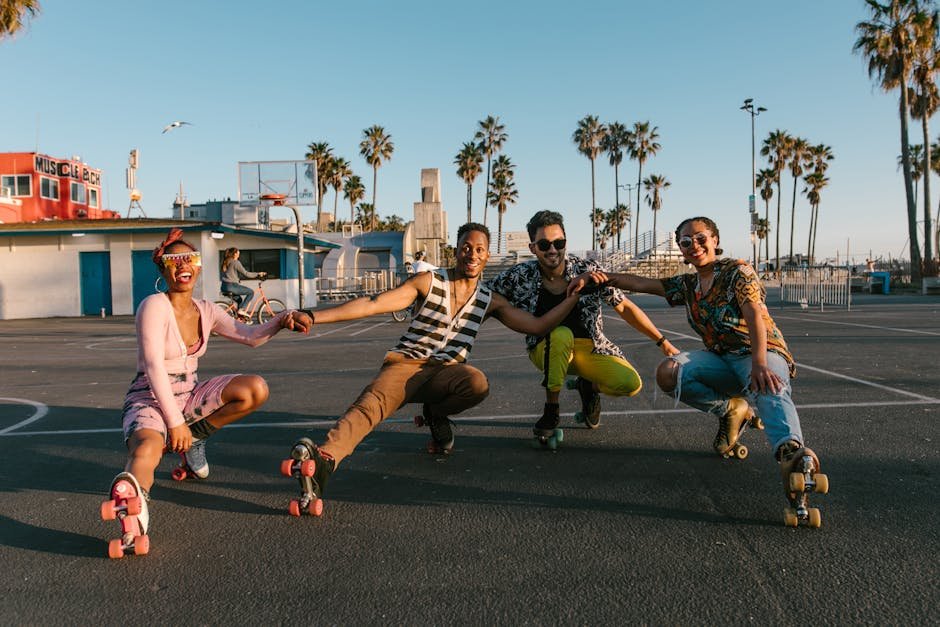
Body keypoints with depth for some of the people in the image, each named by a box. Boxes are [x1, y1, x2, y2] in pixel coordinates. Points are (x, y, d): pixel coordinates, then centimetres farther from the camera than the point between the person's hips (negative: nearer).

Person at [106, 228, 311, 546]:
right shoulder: (154, 306, -15)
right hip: (150, 398, -6)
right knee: (148, 448, -37)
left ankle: (194, 439, 2)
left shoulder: (205, 310, 4)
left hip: (189, 396, 6)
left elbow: (250, 336, 3)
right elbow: (154, 366, -20)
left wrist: (282, 319, -17)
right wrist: (175, 422, -24)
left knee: (256, 390, -14)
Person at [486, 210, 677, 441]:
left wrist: (662, 341, -3)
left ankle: (588, 386, 13)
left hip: (589, 349, 1)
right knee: (561, 334, -37)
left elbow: (624, 307, -6)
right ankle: (551, 411, -16)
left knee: (632, 383, -23)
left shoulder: (588, 270, -13)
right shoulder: (519, 277, -14)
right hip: (548, 350, -1)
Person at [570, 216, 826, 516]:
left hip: (763, 353, -6)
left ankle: (790, 451, -72)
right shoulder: (687, 285, 14)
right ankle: (732, 411, -5)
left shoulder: (738, 271, -6)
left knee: (770, 390, -42)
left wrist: (759, 365, -39)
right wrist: (603, 276, -10)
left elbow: (754, 315, -22)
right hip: (721, 358, 6)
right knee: (668, 372, -22)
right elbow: (640, 283, 10)